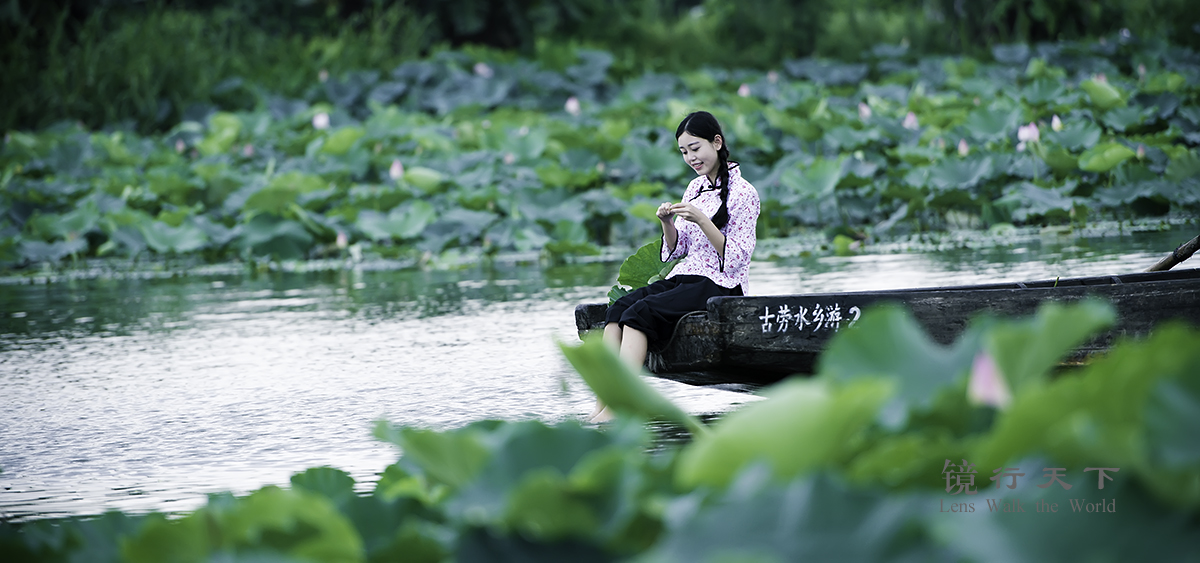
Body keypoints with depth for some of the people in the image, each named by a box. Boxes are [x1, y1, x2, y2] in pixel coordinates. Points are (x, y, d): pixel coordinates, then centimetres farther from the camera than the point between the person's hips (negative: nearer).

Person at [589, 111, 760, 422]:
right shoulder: (695, 188, 16)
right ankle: (601, 403, -31)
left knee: (640, 313, -29)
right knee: (617, 309, -19)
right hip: (684, 278, 7)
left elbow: (736, 258, -13)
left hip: (719, 286, -7)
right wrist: (667, 223, -1)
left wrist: (701, 220, -22)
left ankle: (616, 409, -37)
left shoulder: (743, 193, -6)